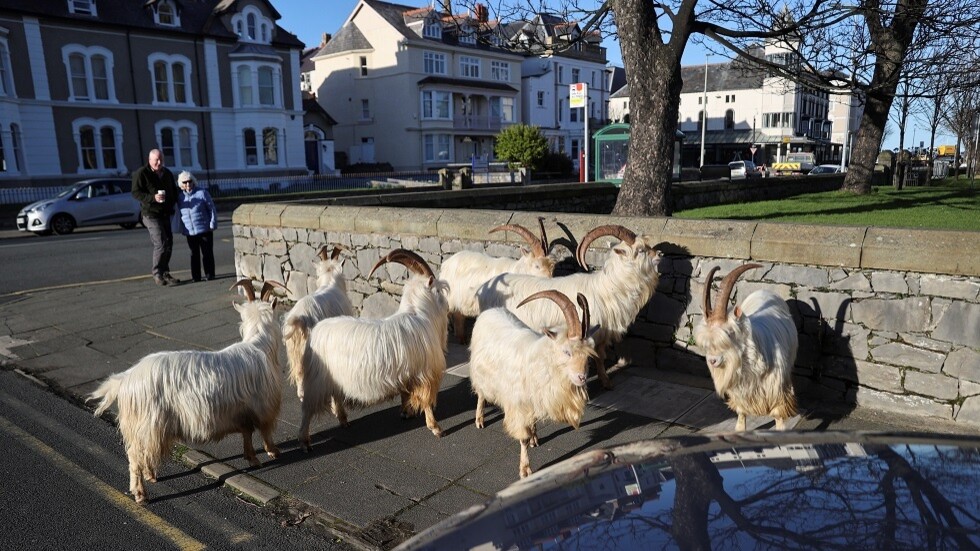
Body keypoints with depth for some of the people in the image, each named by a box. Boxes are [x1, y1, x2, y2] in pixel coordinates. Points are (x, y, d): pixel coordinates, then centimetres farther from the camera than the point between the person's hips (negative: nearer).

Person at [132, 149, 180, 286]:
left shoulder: (167, 173, 14)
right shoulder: (141, 173, -6)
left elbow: (174, 191, 25)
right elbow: (136, 193, -11)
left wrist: (171, 203, 8)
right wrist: (153, 198, -24)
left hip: (166, 214, 7)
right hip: (151, 214, -7)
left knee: (168, 245, 8)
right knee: (161, 244, -14)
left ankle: (165, 273, 18)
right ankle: (157, 273, -3)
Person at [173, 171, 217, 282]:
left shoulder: (202, 193, -4)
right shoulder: (180, 196, 6)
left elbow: (212, 209, -2)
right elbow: (178, 213, 14)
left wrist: (212, 224, -5)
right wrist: (179, 228, 11)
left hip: (204, 230, -3)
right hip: (189, 231, 3)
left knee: (207, 253, 3)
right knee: (194, 254, 8)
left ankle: (209, 274, 11)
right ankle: (196, 276, 14)